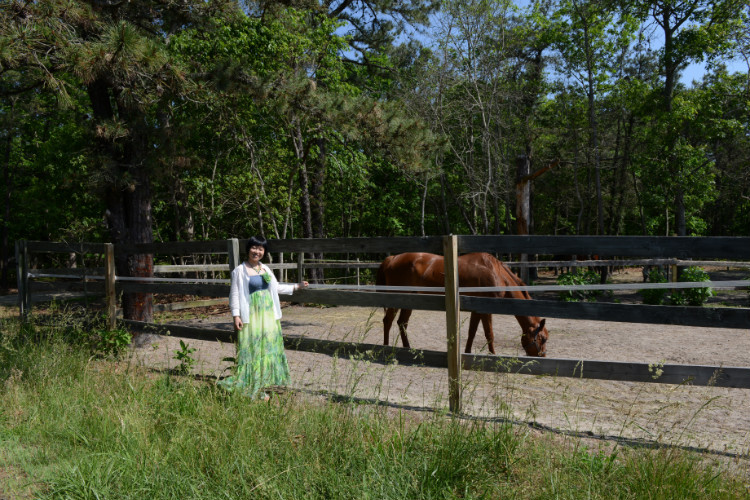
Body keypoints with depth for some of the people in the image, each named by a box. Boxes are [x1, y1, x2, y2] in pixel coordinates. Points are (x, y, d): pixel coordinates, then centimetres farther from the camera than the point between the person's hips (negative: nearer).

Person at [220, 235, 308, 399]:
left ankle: (260, 388, 17)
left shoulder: (265, 269, 12)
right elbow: (234, 295, -8)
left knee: (267, 350, 8)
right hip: (251, 316, -6)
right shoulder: (240, 270, -6)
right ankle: (248, 389, 1)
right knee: (251, 350, -6)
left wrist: (296, 287, 21)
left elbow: (276, 287, 23)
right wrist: (235, 315, -16)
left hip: (268, 314, 6)